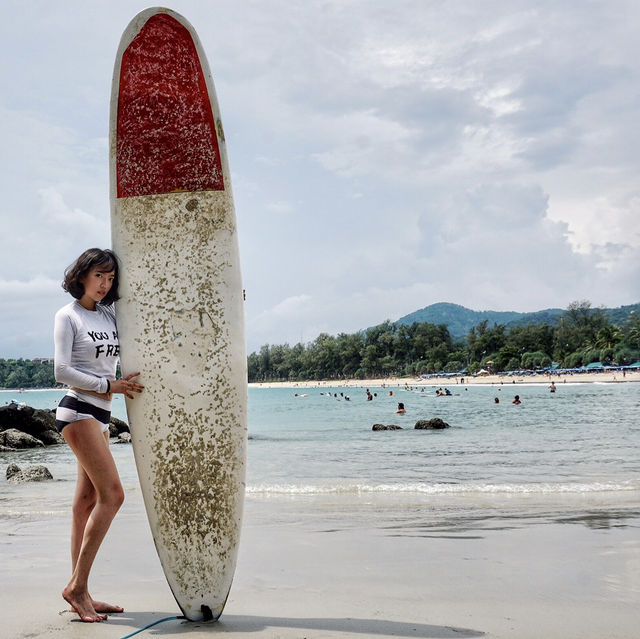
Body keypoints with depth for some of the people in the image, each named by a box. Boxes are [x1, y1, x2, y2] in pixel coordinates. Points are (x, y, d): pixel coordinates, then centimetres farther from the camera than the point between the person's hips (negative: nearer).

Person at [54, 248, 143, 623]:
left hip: (100, 415, 7)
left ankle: (80, 594, 10)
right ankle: (77, 586, -9)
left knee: (88, 501, 6)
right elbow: (62, 371, -10)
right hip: (78, 410, -7)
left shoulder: (110, 315, 15)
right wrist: (108, 386, -11)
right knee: (112, 494, -15)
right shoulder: (68, 315, -2)